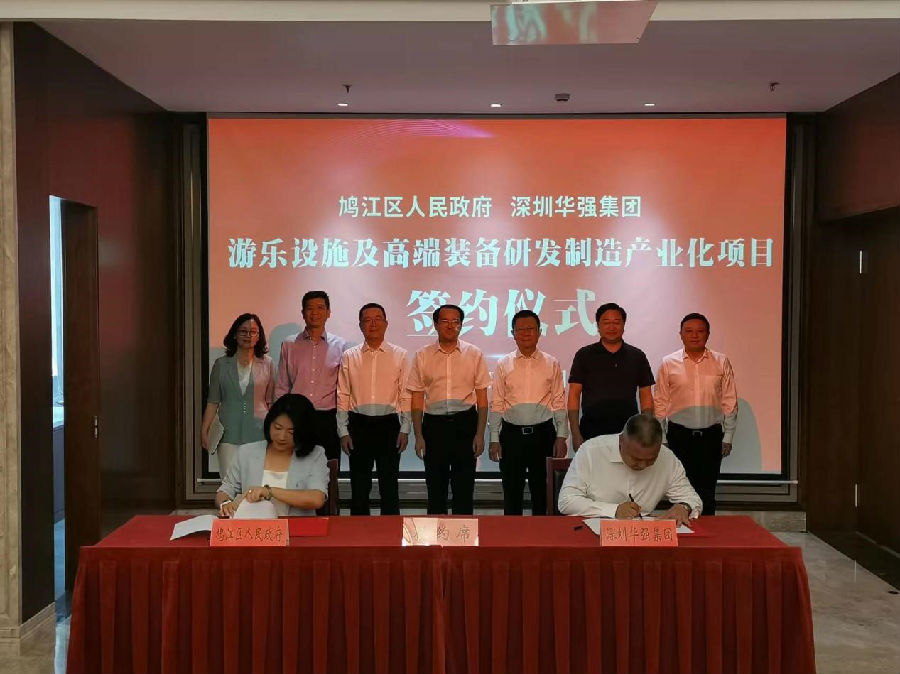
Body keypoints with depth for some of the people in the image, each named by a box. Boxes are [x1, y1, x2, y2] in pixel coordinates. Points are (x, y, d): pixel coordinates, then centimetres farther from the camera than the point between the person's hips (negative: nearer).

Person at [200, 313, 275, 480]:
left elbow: (271, 402, 9)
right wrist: (204, 430, 2)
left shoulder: (267, 364, 7)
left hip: (258, 433, 0)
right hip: (229, 434, 0)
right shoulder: (221, 364, 8)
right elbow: (213, 402, 9)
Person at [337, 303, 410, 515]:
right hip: (359, 425, 1)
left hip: (389, 425, -1)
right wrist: (343, 431, -1)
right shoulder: (349, 356, 5)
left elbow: (406, 395, 2)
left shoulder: (399, 356, 3)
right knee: (359, 487, 8)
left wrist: (405, 429, -4)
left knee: (389, 486, 4)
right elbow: (342, 396, 4)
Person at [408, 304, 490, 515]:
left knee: (464, 487, 4)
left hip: (465, 424, 0)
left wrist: (480, 434, -3)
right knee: (435, 487, 9)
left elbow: (482, 397, 3)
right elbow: (417, 398, 5)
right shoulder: (422, 356, 3)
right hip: (434, 424, 1)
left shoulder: (474, 354, 2)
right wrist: (418, 436, 0)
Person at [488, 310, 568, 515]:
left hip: (543, 434, 0)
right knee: (511, 492, 6)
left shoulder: (551, 364, 4)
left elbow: (559, 403, 4)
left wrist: (561, 437, -2)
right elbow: (496, 404, 4)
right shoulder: (504, 365, 4)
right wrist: (494, 439, -1)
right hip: (512, 434, 0)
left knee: (542, 492, 7)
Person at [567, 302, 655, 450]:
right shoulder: (584, 355, 4)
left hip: (628, 430, 1)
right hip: (592, 430, -1)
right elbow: (574, 395, 1)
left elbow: (646, 397, 10)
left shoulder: (637, 356, 9)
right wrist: (576, 434, -7)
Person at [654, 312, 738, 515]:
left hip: (711, 435, 0)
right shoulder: (669, 363, 3)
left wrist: (728, 437, 4)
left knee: (707, 491, 4)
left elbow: (729, 401, 6)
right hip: (679, 435, 0)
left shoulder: (721, 362, 4)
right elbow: (660, 403, 5)